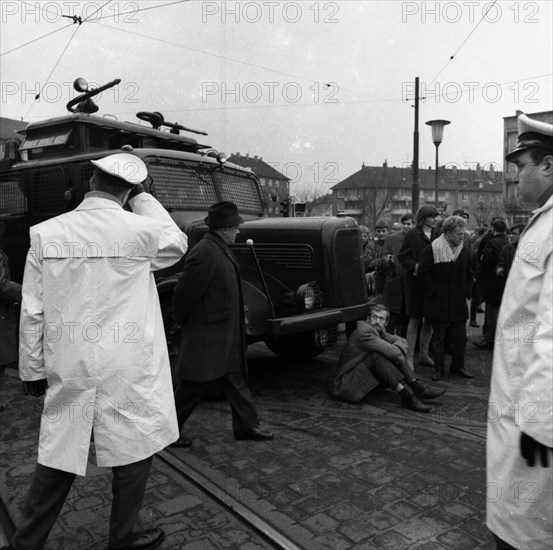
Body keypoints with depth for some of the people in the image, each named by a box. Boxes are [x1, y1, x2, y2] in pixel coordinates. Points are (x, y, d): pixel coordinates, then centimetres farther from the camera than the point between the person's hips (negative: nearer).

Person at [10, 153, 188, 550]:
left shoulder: (46, 233, -2)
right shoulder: (140, 230, -11)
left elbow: (32, 311, 1)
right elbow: (177, 244, 12)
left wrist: (33, 368, 11)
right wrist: (142, 198, 11)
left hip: (69, 368, 4)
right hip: (127, 370, -3)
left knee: (59, 455, 18)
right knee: (134, 450, 15)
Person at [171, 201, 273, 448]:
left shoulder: (221, 249, 9)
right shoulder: (205, 252, -23)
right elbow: (184, 292, -21)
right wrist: (183, 322, -8)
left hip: (227, 333, 10)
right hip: (206, 335, -9)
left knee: (237, 378, 16)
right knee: (194, 386, 5)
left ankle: (246, 426, 28)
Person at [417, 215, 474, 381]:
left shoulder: (464, 251, 8)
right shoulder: (432, 250, -9)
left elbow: (469, 275, 18)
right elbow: (423, 274, -8)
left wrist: (466, 291, 6)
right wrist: (434, 292, -12)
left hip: (458, 303, 4)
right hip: (438, 303, -4)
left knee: (460, 338, 8)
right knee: (439, 338, 5)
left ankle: (458, 367, 25)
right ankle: (438, 369, 16)